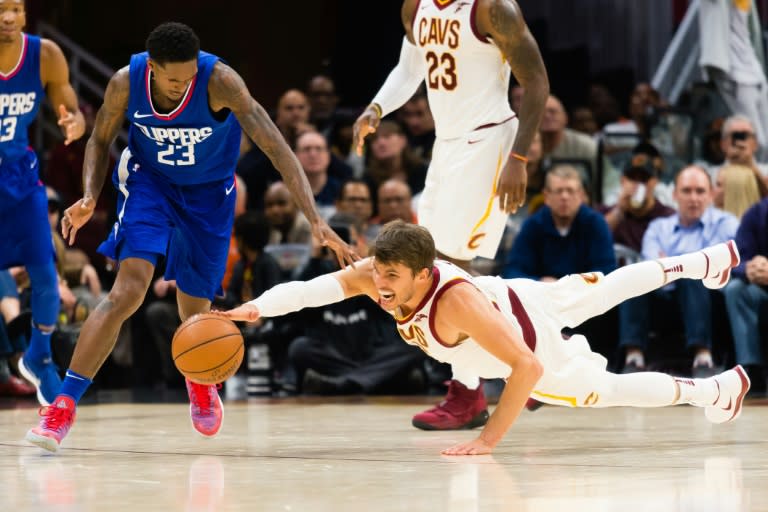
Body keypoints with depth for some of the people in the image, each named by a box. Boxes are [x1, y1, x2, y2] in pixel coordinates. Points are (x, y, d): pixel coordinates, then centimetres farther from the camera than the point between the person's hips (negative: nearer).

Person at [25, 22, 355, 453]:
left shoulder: (219, 81, -33)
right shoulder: (126, 82, -24)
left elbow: (276, 147, -37)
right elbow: (101, 141, -3)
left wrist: (315, 219, -46)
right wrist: (90, 198, -22)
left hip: (208, 192, 0)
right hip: (149, 182, 0)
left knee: (195, 311, 8)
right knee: (129, 291, -22)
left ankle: (201, 381, 46)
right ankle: (64, 406, -19)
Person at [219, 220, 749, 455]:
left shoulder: (456, 302, -47)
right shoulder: (378, 274, -29)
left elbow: (527, 367, -48)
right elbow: (308, 288, -33)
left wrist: (490, 438, -51)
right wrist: (258, 306, -51)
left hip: (535, 346, -6)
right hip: (511, 295, 6)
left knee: (606, 389, 17)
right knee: (603, 289, 28)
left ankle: (715, 388, 39)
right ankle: (697, 264, 51)